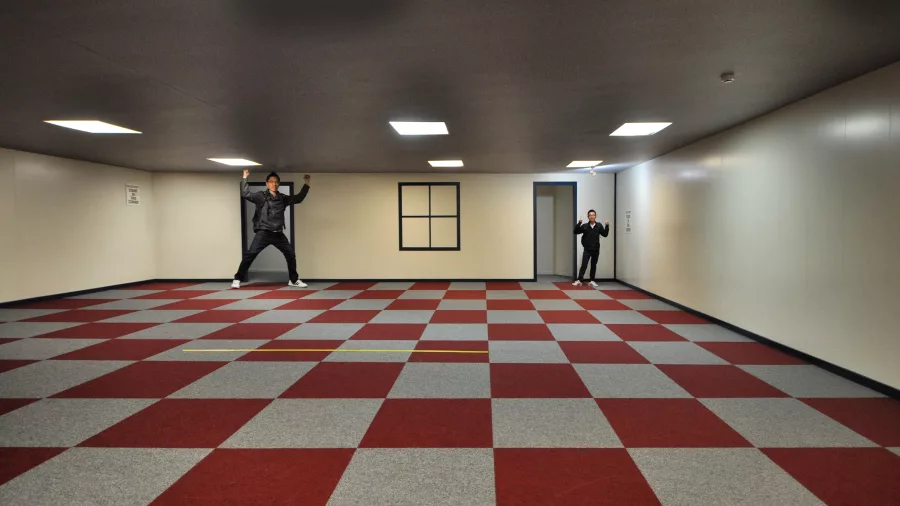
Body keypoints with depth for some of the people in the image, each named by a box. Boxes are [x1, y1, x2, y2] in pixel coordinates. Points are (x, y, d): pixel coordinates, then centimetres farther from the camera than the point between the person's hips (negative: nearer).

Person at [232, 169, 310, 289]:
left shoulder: (283, 198, 11)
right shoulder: (260, 196, -1)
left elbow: (298, 198, 17)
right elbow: (245, 194, -12)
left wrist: (306, 184, 13)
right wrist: (245, 178, -19)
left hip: (278, 234, 4)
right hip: (263, 233, -4)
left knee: (291, 254, 7)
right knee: (250, 254, -13)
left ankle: (294, 280, 23)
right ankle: (238, 279, -3)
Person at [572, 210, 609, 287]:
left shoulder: (599, 226, 0)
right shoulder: (585, 226, -3)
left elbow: (605, 234, 1)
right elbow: (576, 232, -6)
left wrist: (607, 226, -12)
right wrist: (579, 223, -18)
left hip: (596, 249, 2)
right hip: (587, 249, -2)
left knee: (593, 265, 11)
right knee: (584, 265, -7)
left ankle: (592, 281, 19)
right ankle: (579, 280, -4)